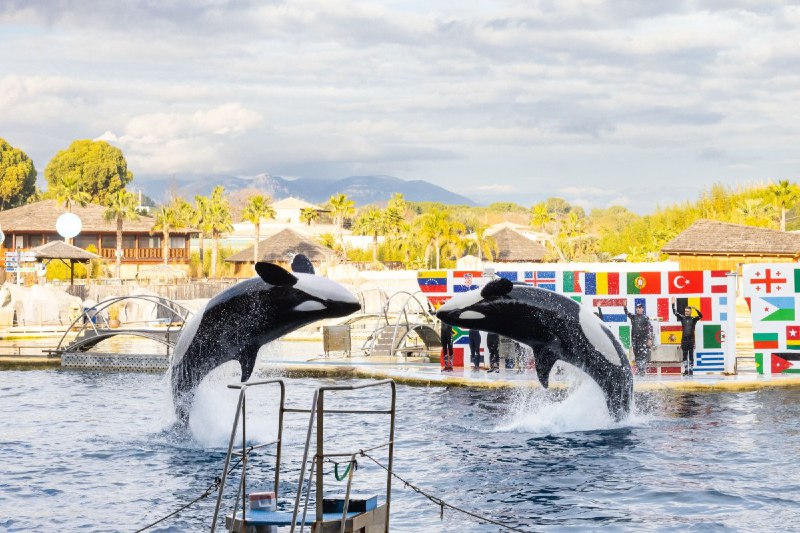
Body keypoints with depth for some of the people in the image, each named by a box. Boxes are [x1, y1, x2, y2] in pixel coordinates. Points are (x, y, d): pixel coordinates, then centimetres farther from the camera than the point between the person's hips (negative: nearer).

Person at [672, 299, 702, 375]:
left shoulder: (693, 319, 2)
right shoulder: (682, 318, 8)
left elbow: (700, 316, -13)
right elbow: (675, 313, 6)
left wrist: (696, 309, -27)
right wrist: (673, 304, 0)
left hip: (691, 340, -2)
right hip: (684, 340, 2)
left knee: (691, 356, 1)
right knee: (684, 356, 4)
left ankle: (690, 370, 4)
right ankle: (686, 370, 9)